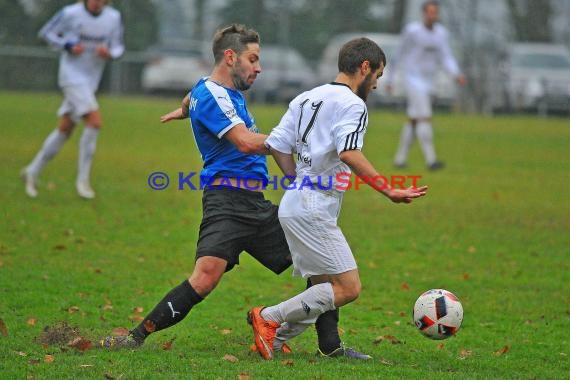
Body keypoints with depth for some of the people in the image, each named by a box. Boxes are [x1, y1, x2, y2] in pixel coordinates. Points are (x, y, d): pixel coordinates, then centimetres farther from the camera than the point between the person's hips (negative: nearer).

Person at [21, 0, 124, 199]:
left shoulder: (114, 17, -1)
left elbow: (118, 47, 8)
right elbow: (46, 33, 0)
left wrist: (109, 53, -16)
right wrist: (68, 46, -16)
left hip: (90, 82, 6)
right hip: (72, 77, -6)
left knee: (65, 129, 9)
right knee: (95, 122, -20)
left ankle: (33, 171, 25)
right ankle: (83, 180, -10)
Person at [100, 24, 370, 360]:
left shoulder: (227, 91, 19)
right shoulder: (211, 95, -10)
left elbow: (192, 99, 45)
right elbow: (246, 142, -23)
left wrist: (184, 110, 68)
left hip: (256, 205, 10)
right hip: (228, 202, -10)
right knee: (206, 278, -27)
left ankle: (331, 345, 13)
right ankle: (136, 337, -19)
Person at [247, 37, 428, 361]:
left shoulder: (306, 99, 17)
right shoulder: (352, 104, -9)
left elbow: (277, 146, 15)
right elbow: (349, 154, -24)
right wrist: (389, 191, -24)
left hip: (295, 204, 10)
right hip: (313, 210, -10)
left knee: (324, 288, 13)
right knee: (349, 288, -10)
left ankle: (273, 339, 5)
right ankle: (269, 317, -10)